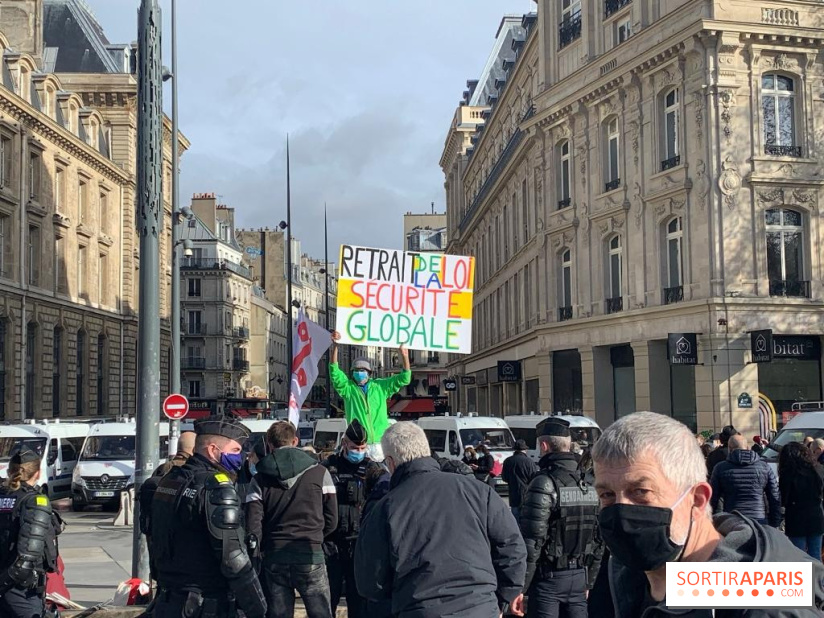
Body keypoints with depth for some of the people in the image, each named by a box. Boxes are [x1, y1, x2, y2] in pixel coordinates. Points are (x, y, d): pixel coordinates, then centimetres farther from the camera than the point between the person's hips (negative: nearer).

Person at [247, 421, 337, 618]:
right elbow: (331, 520, 2)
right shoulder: (319, 472, 1)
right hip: (310, 556, -1)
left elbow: (253, 524, -5)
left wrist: (264, 548, 12)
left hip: (274, 557, 2)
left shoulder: (260, 478, 2)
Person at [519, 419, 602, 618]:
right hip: (580, 576, 6)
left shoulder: (544, 483, -14)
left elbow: (532, 540, -18)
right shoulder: (589, 484, 8)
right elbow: (599, 538, 12)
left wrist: (519, 587, -12)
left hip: (549, 578, -6)